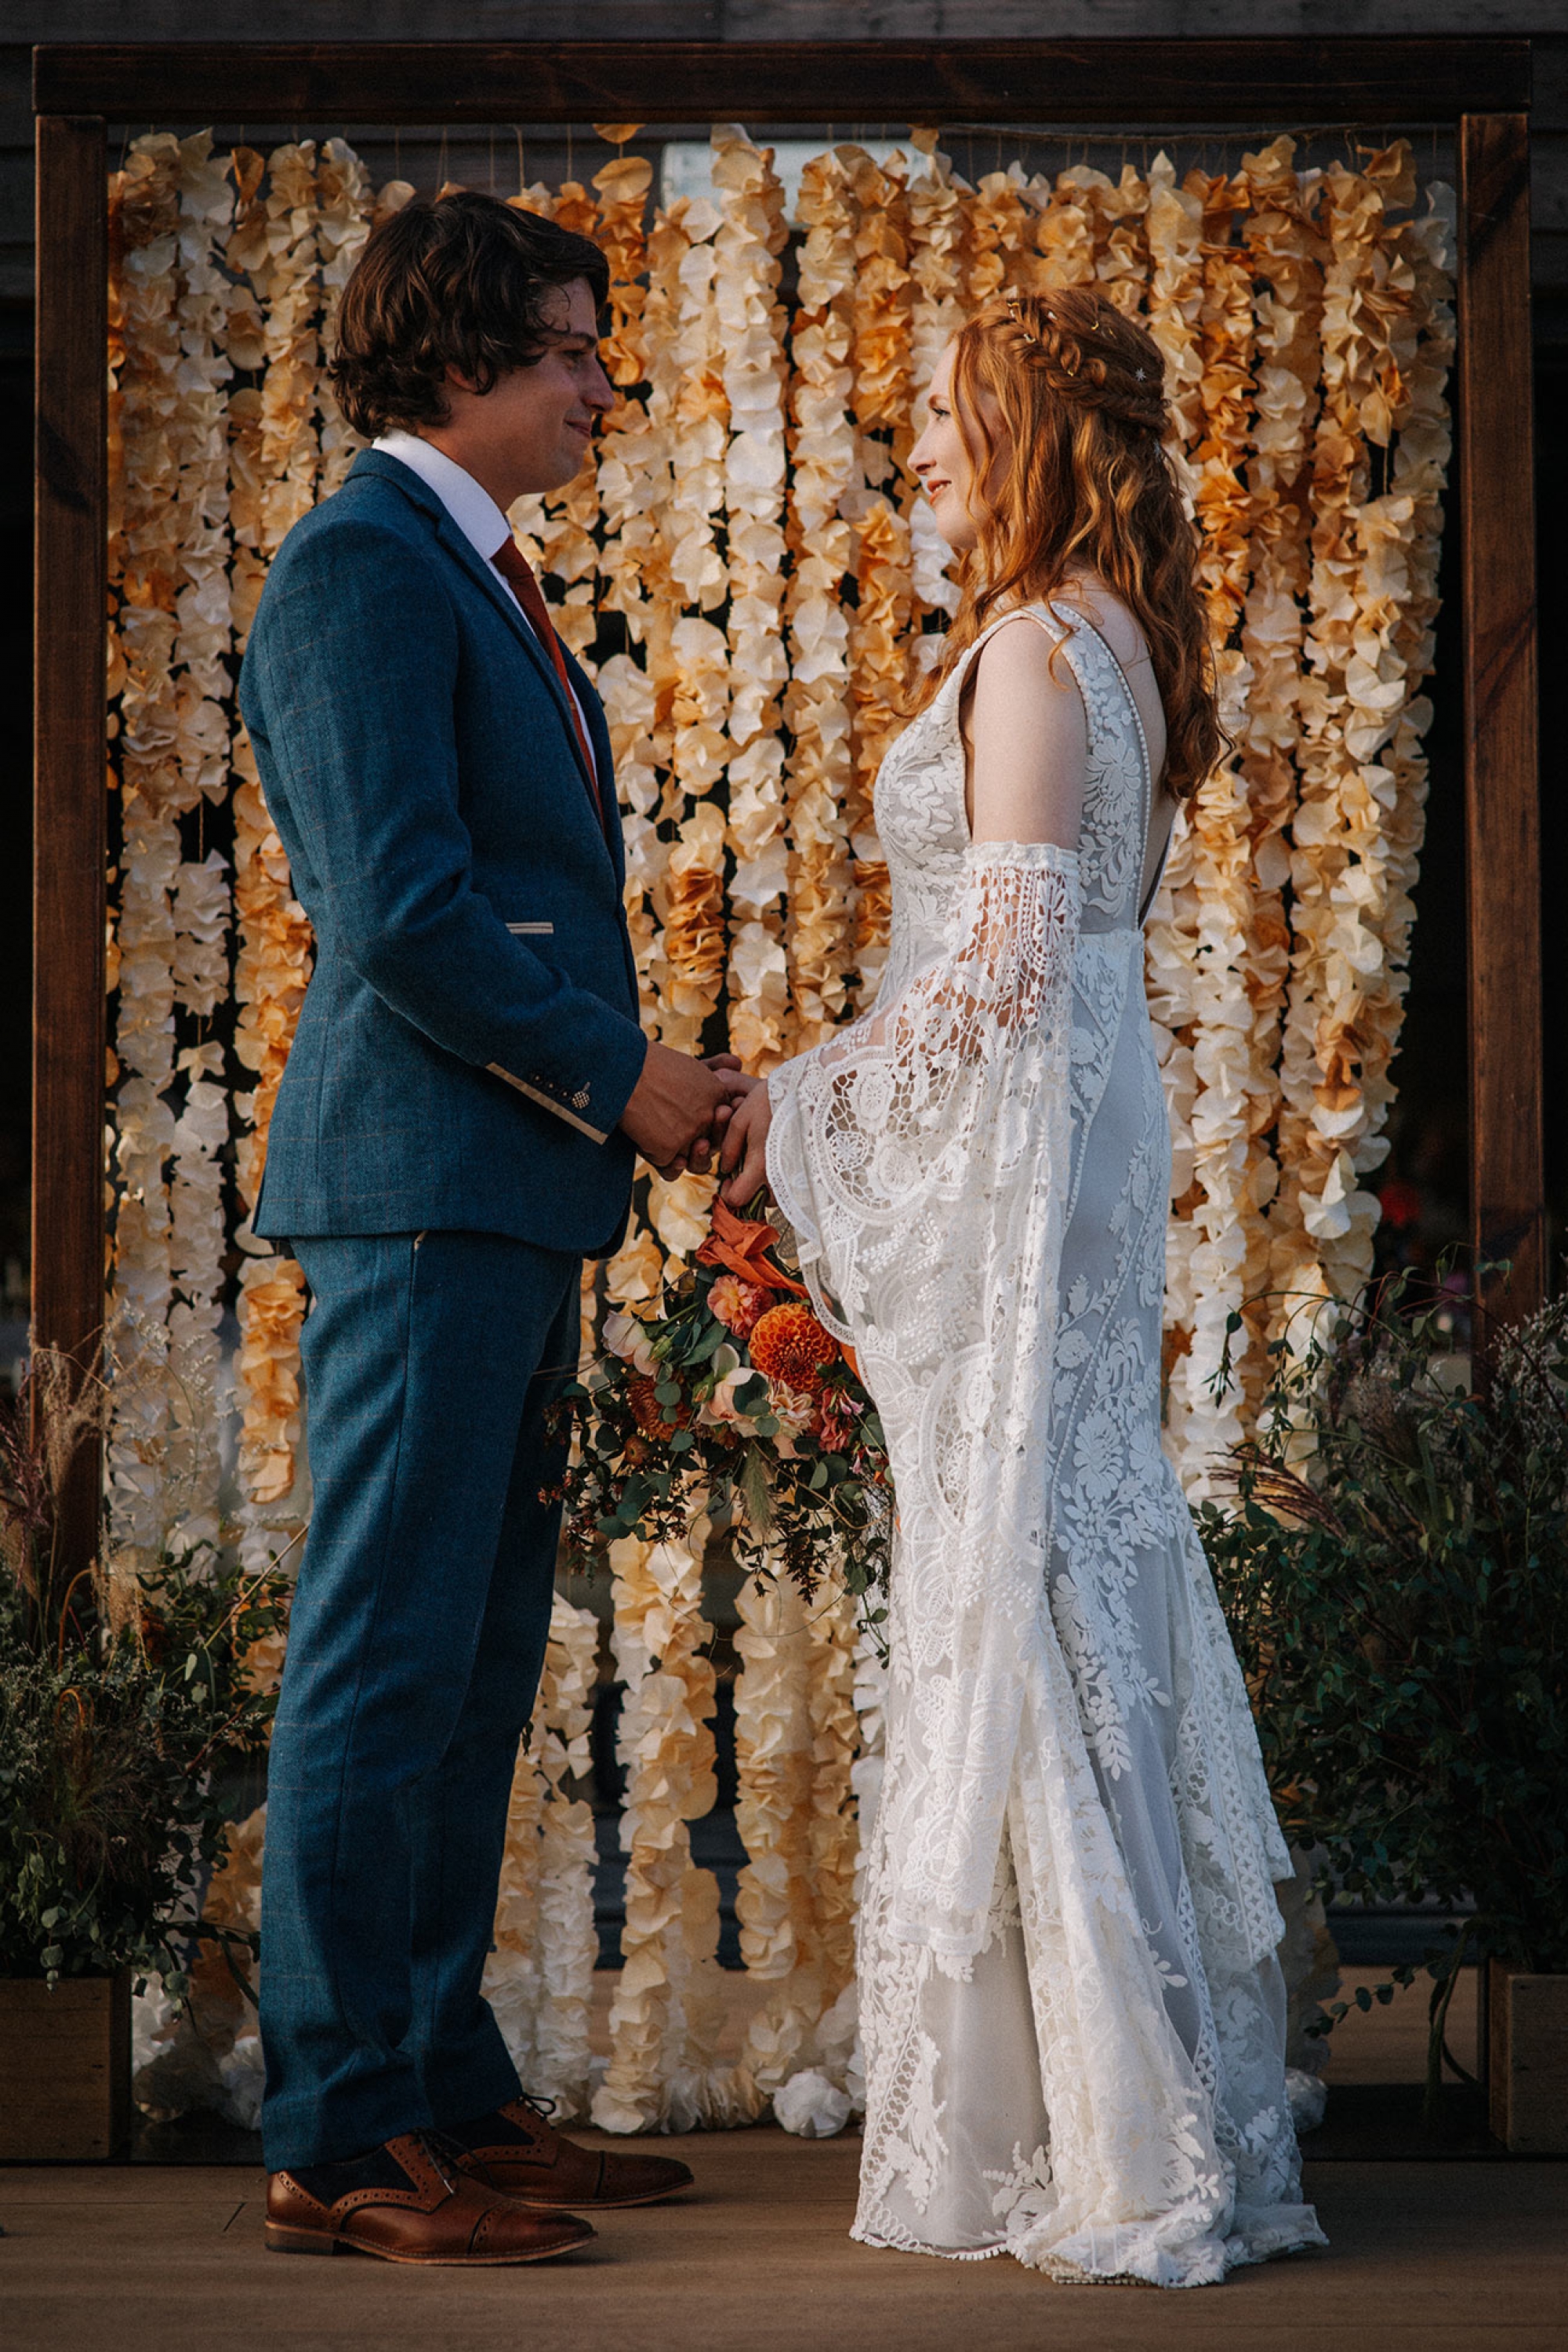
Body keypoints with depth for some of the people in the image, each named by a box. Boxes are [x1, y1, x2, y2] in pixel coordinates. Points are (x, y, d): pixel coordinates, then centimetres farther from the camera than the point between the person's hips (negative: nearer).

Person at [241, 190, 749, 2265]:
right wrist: (618, 1074, -10)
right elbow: (403, 912, -19)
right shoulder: (362, 567, -10)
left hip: (510, 1197, 10)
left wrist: (630, 1080, 10)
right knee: (385, 1662, -6)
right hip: (422, 1181, -10)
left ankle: (448, 2093, 19)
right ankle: (337, 2142, -1)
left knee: (478, 1665, 12)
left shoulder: (476, 577, 21)